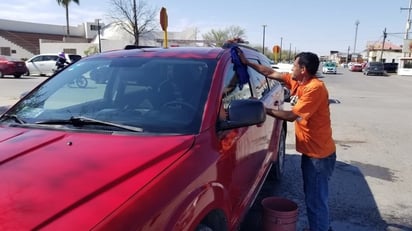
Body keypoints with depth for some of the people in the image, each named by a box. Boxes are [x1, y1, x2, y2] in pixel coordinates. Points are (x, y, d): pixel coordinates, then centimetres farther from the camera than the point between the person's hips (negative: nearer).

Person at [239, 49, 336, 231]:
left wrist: (265, 110, -15)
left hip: (319, 153, -9)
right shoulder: (296, 81, 5)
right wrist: (247, 62, 9)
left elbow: (292, 115, -23)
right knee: (312, 196, 21)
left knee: (316, 199, 0)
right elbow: (271, 73, 11)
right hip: (310, 150, 10)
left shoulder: (315, 88, -22)